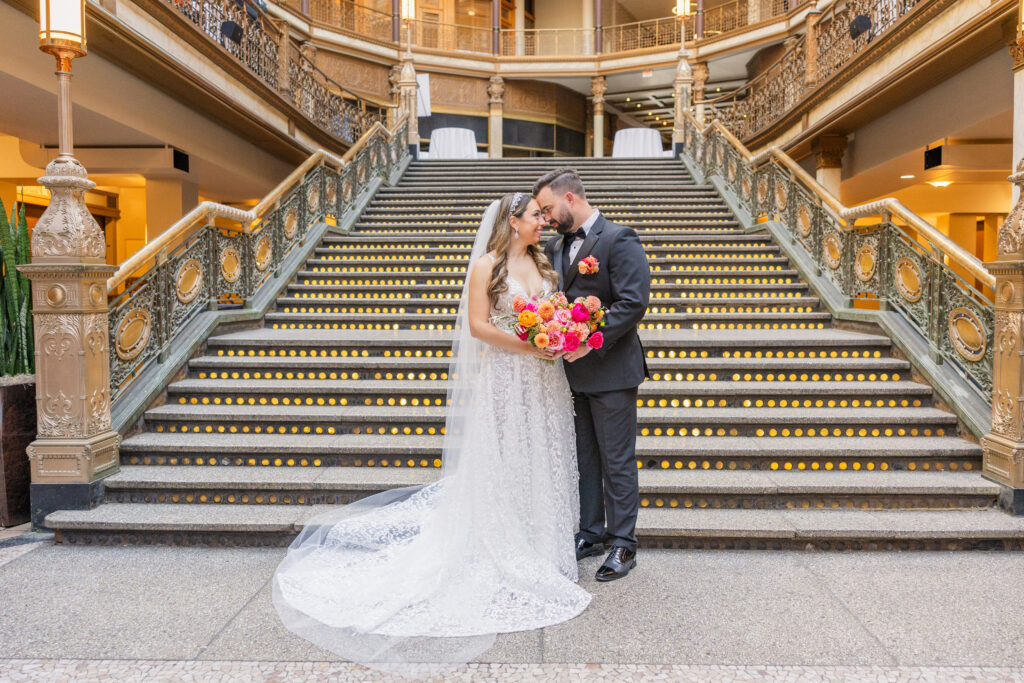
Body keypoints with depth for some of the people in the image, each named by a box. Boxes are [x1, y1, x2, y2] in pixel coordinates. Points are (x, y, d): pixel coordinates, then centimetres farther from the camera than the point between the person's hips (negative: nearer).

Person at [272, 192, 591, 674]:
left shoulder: (543, 264, 13)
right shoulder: (487, 265, -6)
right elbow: (478, 325, -12)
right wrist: (530, 346, -16)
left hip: (544, 381, 6)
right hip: (503, 381, -6)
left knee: (541, 465, 12)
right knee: (501, 467, 3)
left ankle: (539, 550, 29)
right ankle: (506, 559, 17)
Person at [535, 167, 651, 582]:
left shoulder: (618, 240, -11)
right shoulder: (555, 246, 12)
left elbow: (633, 302, -19)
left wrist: (591, 340, -24)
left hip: (610, 370, -7)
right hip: (573, 371, 7)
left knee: (617, 462, 4)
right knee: (584, 459, 16)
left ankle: (623, 545, 18)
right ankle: (591, 534, 31)